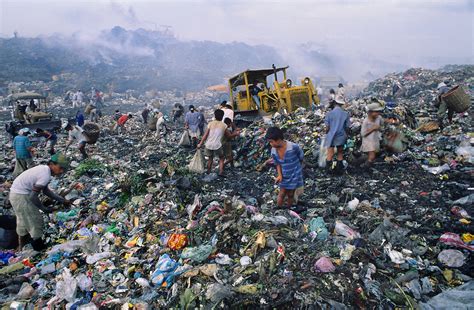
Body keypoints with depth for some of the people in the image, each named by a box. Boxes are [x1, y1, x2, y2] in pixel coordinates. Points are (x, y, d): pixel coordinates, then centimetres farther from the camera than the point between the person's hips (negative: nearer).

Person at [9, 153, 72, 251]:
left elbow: (45, 190, 12)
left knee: (24, 222, 23)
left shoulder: (44, 169, 2)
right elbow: (33, 196, -23)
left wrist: (62, 200, 12)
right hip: (21, 196, -10)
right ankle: (39, 247, 18)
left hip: (16, 193, 10)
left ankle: (23, 248, 40)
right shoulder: (45, 176, -26)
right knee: (36, 220, 3)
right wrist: (44, 209, -9)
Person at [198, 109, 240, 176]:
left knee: (210, 158, 23)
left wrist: (200, 144, 0)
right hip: (217, 146, -2)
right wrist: (236, 134, 27)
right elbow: (229, 136, 10)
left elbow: (205, 135, -2)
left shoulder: (210, 124, 3)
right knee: (221, 158, 17)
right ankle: (221, 172, 4)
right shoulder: (224, 125, 1)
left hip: (208, 145, 3)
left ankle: (208, 172, 30)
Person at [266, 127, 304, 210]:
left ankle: (289, 209, 38)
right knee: (282, 194, 9)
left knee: (290, 194, 14)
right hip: (284, 176, 2)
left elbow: (301, 158, -10)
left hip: (294, 175, -2)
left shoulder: (294, 147, -29)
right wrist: (279, 175, -12)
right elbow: (277, 164, 1)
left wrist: (295, 167, 5)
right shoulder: (274, 151, -15)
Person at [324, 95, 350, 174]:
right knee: (340, 154, 17)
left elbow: (327, 127, -8)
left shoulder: (330, 113, -10)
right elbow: (347, 127, -1)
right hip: (341, 137, 2)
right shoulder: (346, 114, -5)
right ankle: (339, 170, 25)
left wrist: (327, 134, 11)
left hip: (331, 137, -2)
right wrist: (346, 135, 15)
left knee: (330, 154, 2)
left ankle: (328, 170, 3)